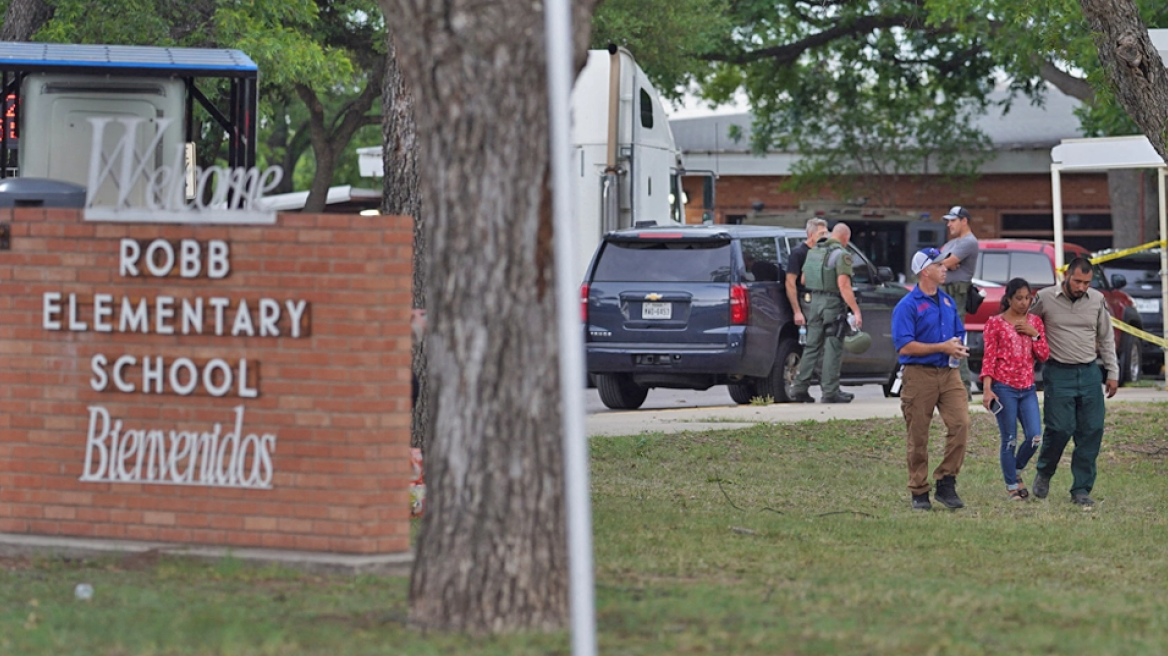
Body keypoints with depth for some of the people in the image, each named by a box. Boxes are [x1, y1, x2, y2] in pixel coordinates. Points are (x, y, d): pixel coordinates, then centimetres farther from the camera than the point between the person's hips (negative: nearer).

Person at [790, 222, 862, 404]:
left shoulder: (813, 251, 12)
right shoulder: (841, 254, -11)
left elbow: (803, 280, 18)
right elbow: (843, 285, -19)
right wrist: (856, 311, -18)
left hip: (815, 301, 7)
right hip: (833, 303, -7)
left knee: (812, 346, 12)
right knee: (833, 348, -2)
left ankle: (799, 388, 10)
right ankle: (830, 392, -3)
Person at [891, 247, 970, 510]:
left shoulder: (948, 302, 15)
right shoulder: (907, 306, -7)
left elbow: (959, 334, 25)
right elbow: (904, 347, -14)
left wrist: (958, 348, 1)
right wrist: (942, 347, -15)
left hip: (949, 373, 5)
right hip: (919, 374, -5)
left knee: (961, 422, -12)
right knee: (918, 437, 1)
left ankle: (946, 483, -3)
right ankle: (919, 493, 11)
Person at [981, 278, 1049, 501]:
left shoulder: (1035, 322, 10)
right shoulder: (995, 323, -1)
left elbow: (1044, 356, 8)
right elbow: (989, 358, -4)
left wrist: (1034, 334, -7)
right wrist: (987, 389, -13)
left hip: (1027, 388, 4)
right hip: (1004, 387, -4)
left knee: (1034, 438, -5)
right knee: (1009, 440, -1)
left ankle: (1017, 471, 21)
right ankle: (1012, 485, 10)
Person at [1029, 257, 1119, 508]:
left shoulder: (1097, 300, 5)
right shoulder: (1045, 298, -4)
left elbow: (1106, 338, 14)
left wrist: (1113, 373, 11)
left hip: (1089, 374, 3)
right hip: (1059, 374, -3)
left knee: (1092, 431, -2)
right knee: (1060, 429, -10)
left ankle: (1081, 489, 5)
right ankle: (1043, 473, 17)